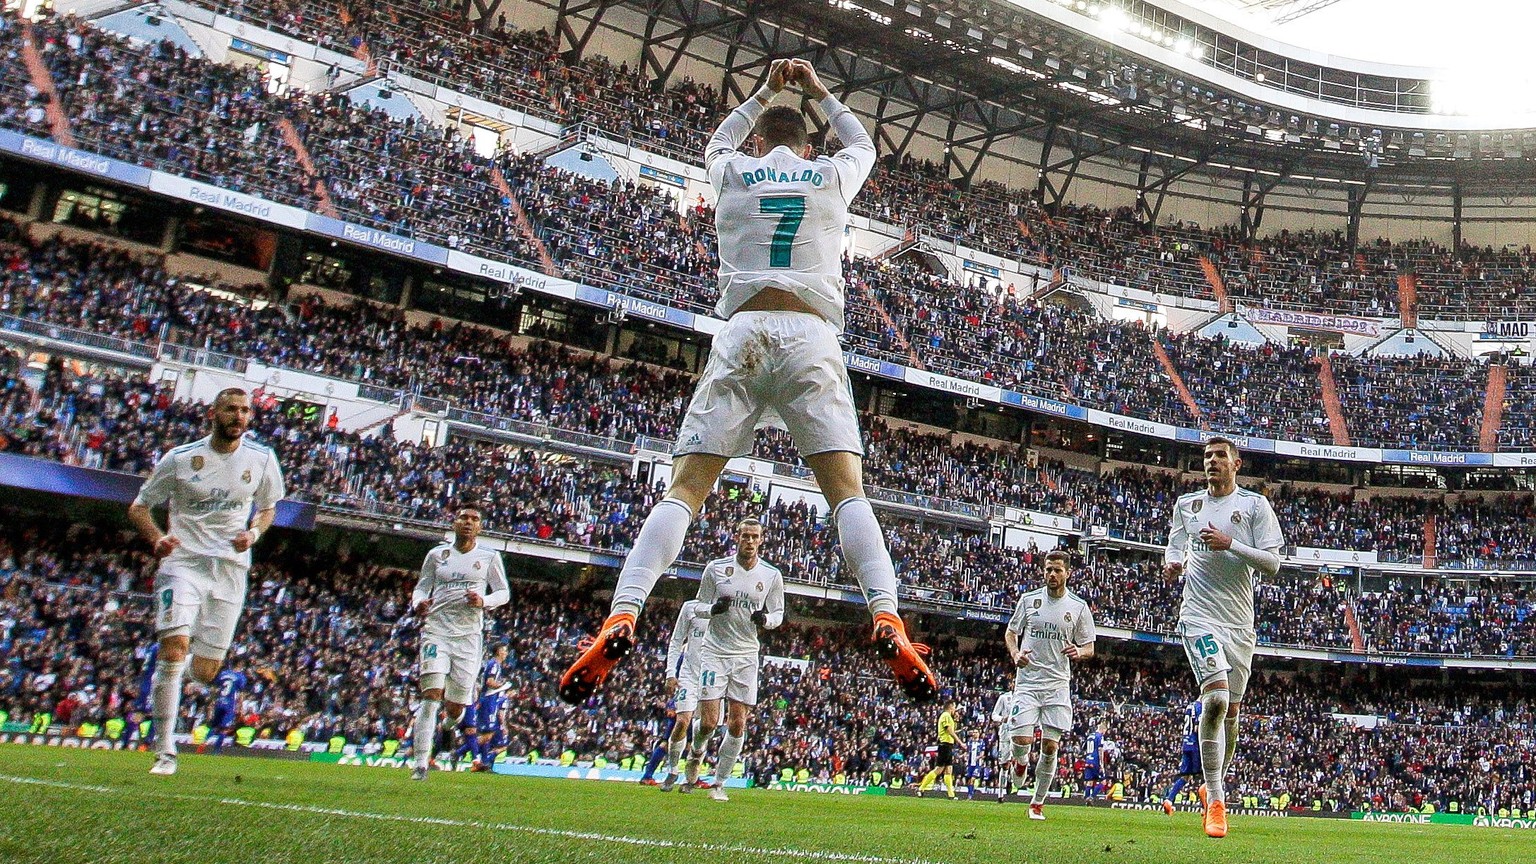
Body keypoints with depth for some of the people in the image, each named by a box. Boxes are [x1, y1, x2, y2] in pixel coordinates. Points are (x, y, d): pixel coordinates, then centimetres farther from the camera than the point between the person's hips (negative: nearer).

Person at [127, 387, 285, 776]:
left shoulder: (261, 459, 3)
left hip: (231, 571, 2)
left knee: (205, 672, 3)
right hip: (184, 563, -2)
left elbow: (268, 507, 19)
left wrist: (253, 533, -4)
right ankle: (164, 751, -9)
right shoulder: (180, 459, -2)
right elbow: (138, 507, 6)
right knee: (174, 647, -20)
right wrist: (157, 539, -14)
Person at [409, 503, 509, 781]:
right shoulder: (437, 554, 10)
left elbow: (504, 592, 9)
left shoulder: (489, 556, 6)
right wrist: (418, 604, -7)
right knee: (431, 696, -16)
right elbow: (422, 587, 16)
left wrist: (483, 601, -12)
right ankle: (421, 764, -12)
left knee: (455, 708, 2)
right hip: (436, 630, 0)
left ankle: (447, 724, 42)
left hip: (469, 635, 0)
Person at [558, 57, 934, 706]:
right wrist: (818, 91, 50)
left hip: (742, 334, 0)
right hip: (812, 336, 0)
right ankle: (887, 621, -24)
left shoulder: (733, 172, 18)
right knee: (848, 491, -4)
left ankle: (622, 617, -19)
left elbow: (720, 141, 44)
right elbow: (861, 143, 43)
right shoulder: (831, 176, 18)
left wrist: (765, 94, 50)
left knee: (683, 488, -3)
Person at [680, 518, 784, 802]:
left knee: (737, 724, -1)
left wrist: (766, 618, -14)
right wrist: (713, 608, -17)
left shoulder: (772, 575, 1)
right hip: (715, 651, -1)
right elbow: (698, 606, 7)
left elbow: (778, 613, 10)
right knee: (709, 722, -8)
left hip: (746, 655, 2)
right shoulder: (715, 568, -2)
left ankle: (719, 784, 14)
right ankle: (697, 755, 26)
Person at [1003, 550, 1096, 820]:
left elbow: (1089, 647, 9)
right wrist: (1015, 653, -6)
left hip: (1058, 684, 0)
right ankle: (1021, 761, 26)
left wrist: (1079, 652, -14)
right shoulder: (1029, 599, 5)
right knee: (1021, 739, -12)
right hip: (1027, 680, 0)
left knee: (1050, 746, -1)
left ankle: (1038, 802, 15)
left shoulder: (1078, 606, 3)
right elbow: (1011, 632, 15)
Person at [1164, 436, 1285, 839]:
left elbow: (1272, 563, -2)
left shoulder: (1255, 504, 3)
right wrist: (1173, 563, 1)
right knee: (1216, 698, -21)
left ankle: (1215, 786, 33)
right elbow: (1175, 545, 24)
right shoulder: (1186, 504, 11)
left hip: (1240, 622, 1)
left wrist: (1230, 544, -16)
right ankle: (1215, 799, -14)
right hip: (1199, 614, -1)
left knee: (1230, 711, 10)